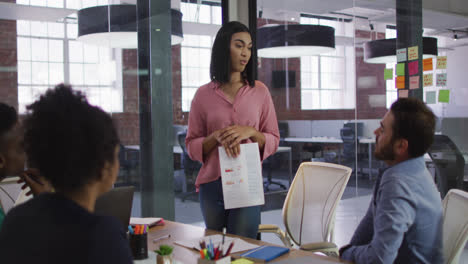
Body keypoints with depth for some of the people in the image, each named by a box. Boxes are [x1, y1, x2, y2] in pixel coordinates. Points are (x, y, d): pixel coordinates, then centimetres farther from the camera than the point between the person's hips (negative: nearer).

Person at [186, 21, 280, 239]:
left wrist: (250, 132, -12)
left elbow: (273, 141, 7)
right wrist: (217, 137, -15)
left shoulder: (260, 91, 5)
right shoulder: (203, 95, 4)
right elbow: (192, 146, 4)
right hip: (212, 186, 1)